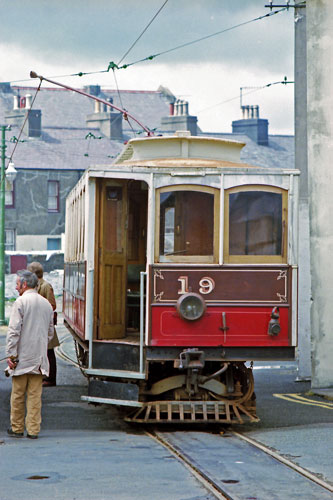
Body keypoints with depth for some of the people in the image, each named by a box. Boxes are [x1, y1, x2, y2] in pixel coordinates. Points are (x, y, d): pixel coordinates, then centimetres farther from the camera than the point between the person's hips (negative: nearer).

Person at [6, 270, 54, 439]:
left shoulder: (20, 302, -10)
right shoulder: (46, 304, 10)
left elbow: (14, 331, -13)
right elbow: (50, 332, 16)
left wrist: (11, 355, -11)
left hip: (22, 357, -5)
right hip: (39, 358, 5)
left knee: (18, 394, 6)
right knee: (35, 395, 6)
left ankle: (17, 428, 13)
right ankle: (33, 430, 5)